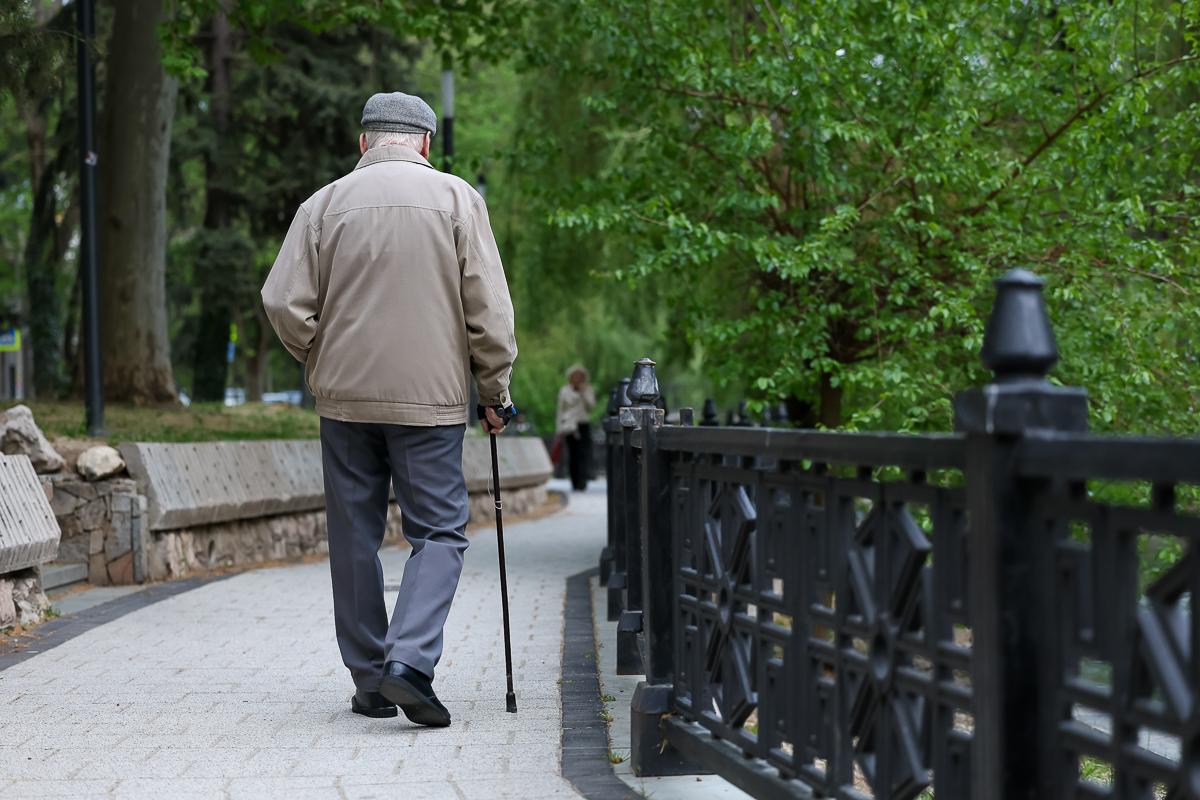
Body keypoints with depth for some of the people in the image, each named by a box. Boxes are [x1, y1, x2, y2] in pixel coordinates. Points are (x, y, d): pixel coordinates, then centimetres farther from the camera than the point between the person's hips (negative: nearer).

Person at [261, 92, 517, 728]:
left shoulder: (326, 203, 4)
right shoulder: (456, 198, 1)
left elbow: (283, 302, -2)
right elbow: (489, 309, -2)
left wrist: (320, 362, 13)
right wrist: (495, 390, 6)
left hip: (344, 396, 2)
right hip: (430, 397, -2)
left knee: (355, 536, 10)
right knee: (439, 531, 3)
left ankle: (369, 679, 16)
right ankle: (410, 661, -15)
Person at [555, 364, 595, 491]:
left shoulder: (588, 389, 12)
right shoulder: (564, 391, 11)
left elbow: (591, 406, 0)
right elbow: (560, 411, 12)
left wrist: (583, 392, -8)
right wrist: (559, 430, 8)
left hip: (583, 425, 0)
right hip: (569, 427, 0)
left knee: (583, 455, -13)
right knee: (572, 456, -3)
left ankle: (581, 484, -19)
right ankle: (574, 483, 2)